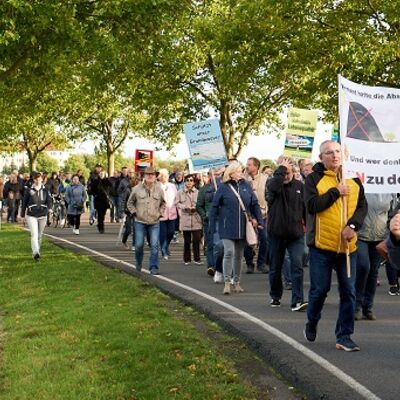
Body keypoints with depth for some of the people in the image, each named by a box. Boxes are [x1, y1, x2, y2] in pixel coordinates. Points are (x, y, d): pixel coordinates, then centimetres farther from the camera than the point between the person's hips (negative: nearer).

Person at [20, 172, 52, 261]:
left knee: (40, 235, 12)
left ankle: (37, 251, 27)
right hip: (31, 215, -2)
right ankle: (35, 253, -26)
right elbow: (24, 202, 6)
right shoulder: (29, 190, 1)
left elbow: (49, 199, -9)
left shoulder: (45, 190, 4)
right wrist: (22, 214, 10)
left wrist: (49, 208, -29)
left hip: (42, 215, 2)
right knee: (34, 234, -16)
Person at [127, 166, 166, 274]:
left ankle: (153, 267, 2)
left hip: (155, 222, 1)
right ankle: (138, 263, 28)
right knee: (139, 245, 4)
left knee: (154, 246, -5)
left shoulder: (159, 189, 4)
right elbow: (130, 203, 12)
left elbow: (163, 204, 19)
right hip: (140, 222, 0)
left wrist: (160, 213, 6)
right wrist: (134, 212, 1)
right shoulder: (137, 189, 0)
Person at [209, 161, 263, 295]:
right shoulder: (223, 187, -4)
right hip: (227, 227, -4)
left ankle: (236, 282, 22)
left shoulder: (246, 186, 5)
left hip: (242, 227, 4)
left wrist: (259, 220, 1)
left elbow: (254, 204, 8)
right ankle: (227, 282, -4)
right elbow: (214, 206, -2)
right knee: (229, 252, -12)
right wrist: (212, 225, -4)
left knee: (239, 255, 11)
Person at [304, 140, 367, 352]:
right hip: (322, 246, -3)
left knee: (348, 292, 2)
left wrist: (352, 226, -13)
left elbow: (362, 207, 4)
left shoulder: (353, 180, 10)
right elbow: (312, 205, -15)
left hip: (347, 246, 3)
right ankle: (311, 325, 30)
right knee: (319, 289, 4)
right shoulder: (313, 179, -1)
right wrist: (336, 192, -13)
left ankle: (344, 336, 11)